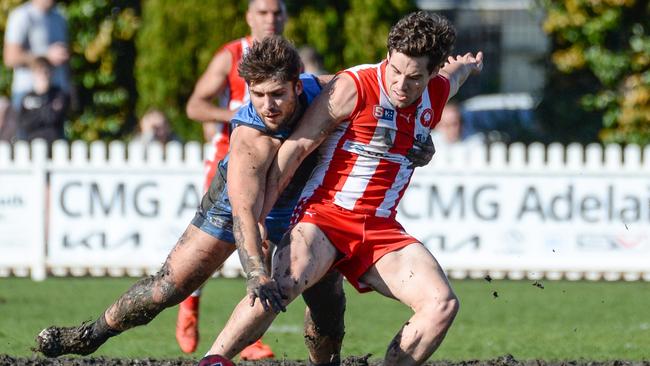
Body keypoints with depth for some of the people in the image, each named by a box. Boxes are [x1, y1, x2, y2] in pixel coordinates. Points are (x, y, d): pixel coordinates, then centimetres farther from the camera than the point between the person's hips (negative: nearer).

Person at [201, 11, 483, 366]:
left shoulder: (437, 94, 5)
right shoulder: (354, 87, -12)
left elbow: (456, 72, 32)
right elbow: (295, 148, -10)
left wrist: (465, 67, 58)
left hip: (380, 230, 5)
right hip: (324, 216, -5)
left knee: (443, 304, -17)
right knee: (280, 286, -34)